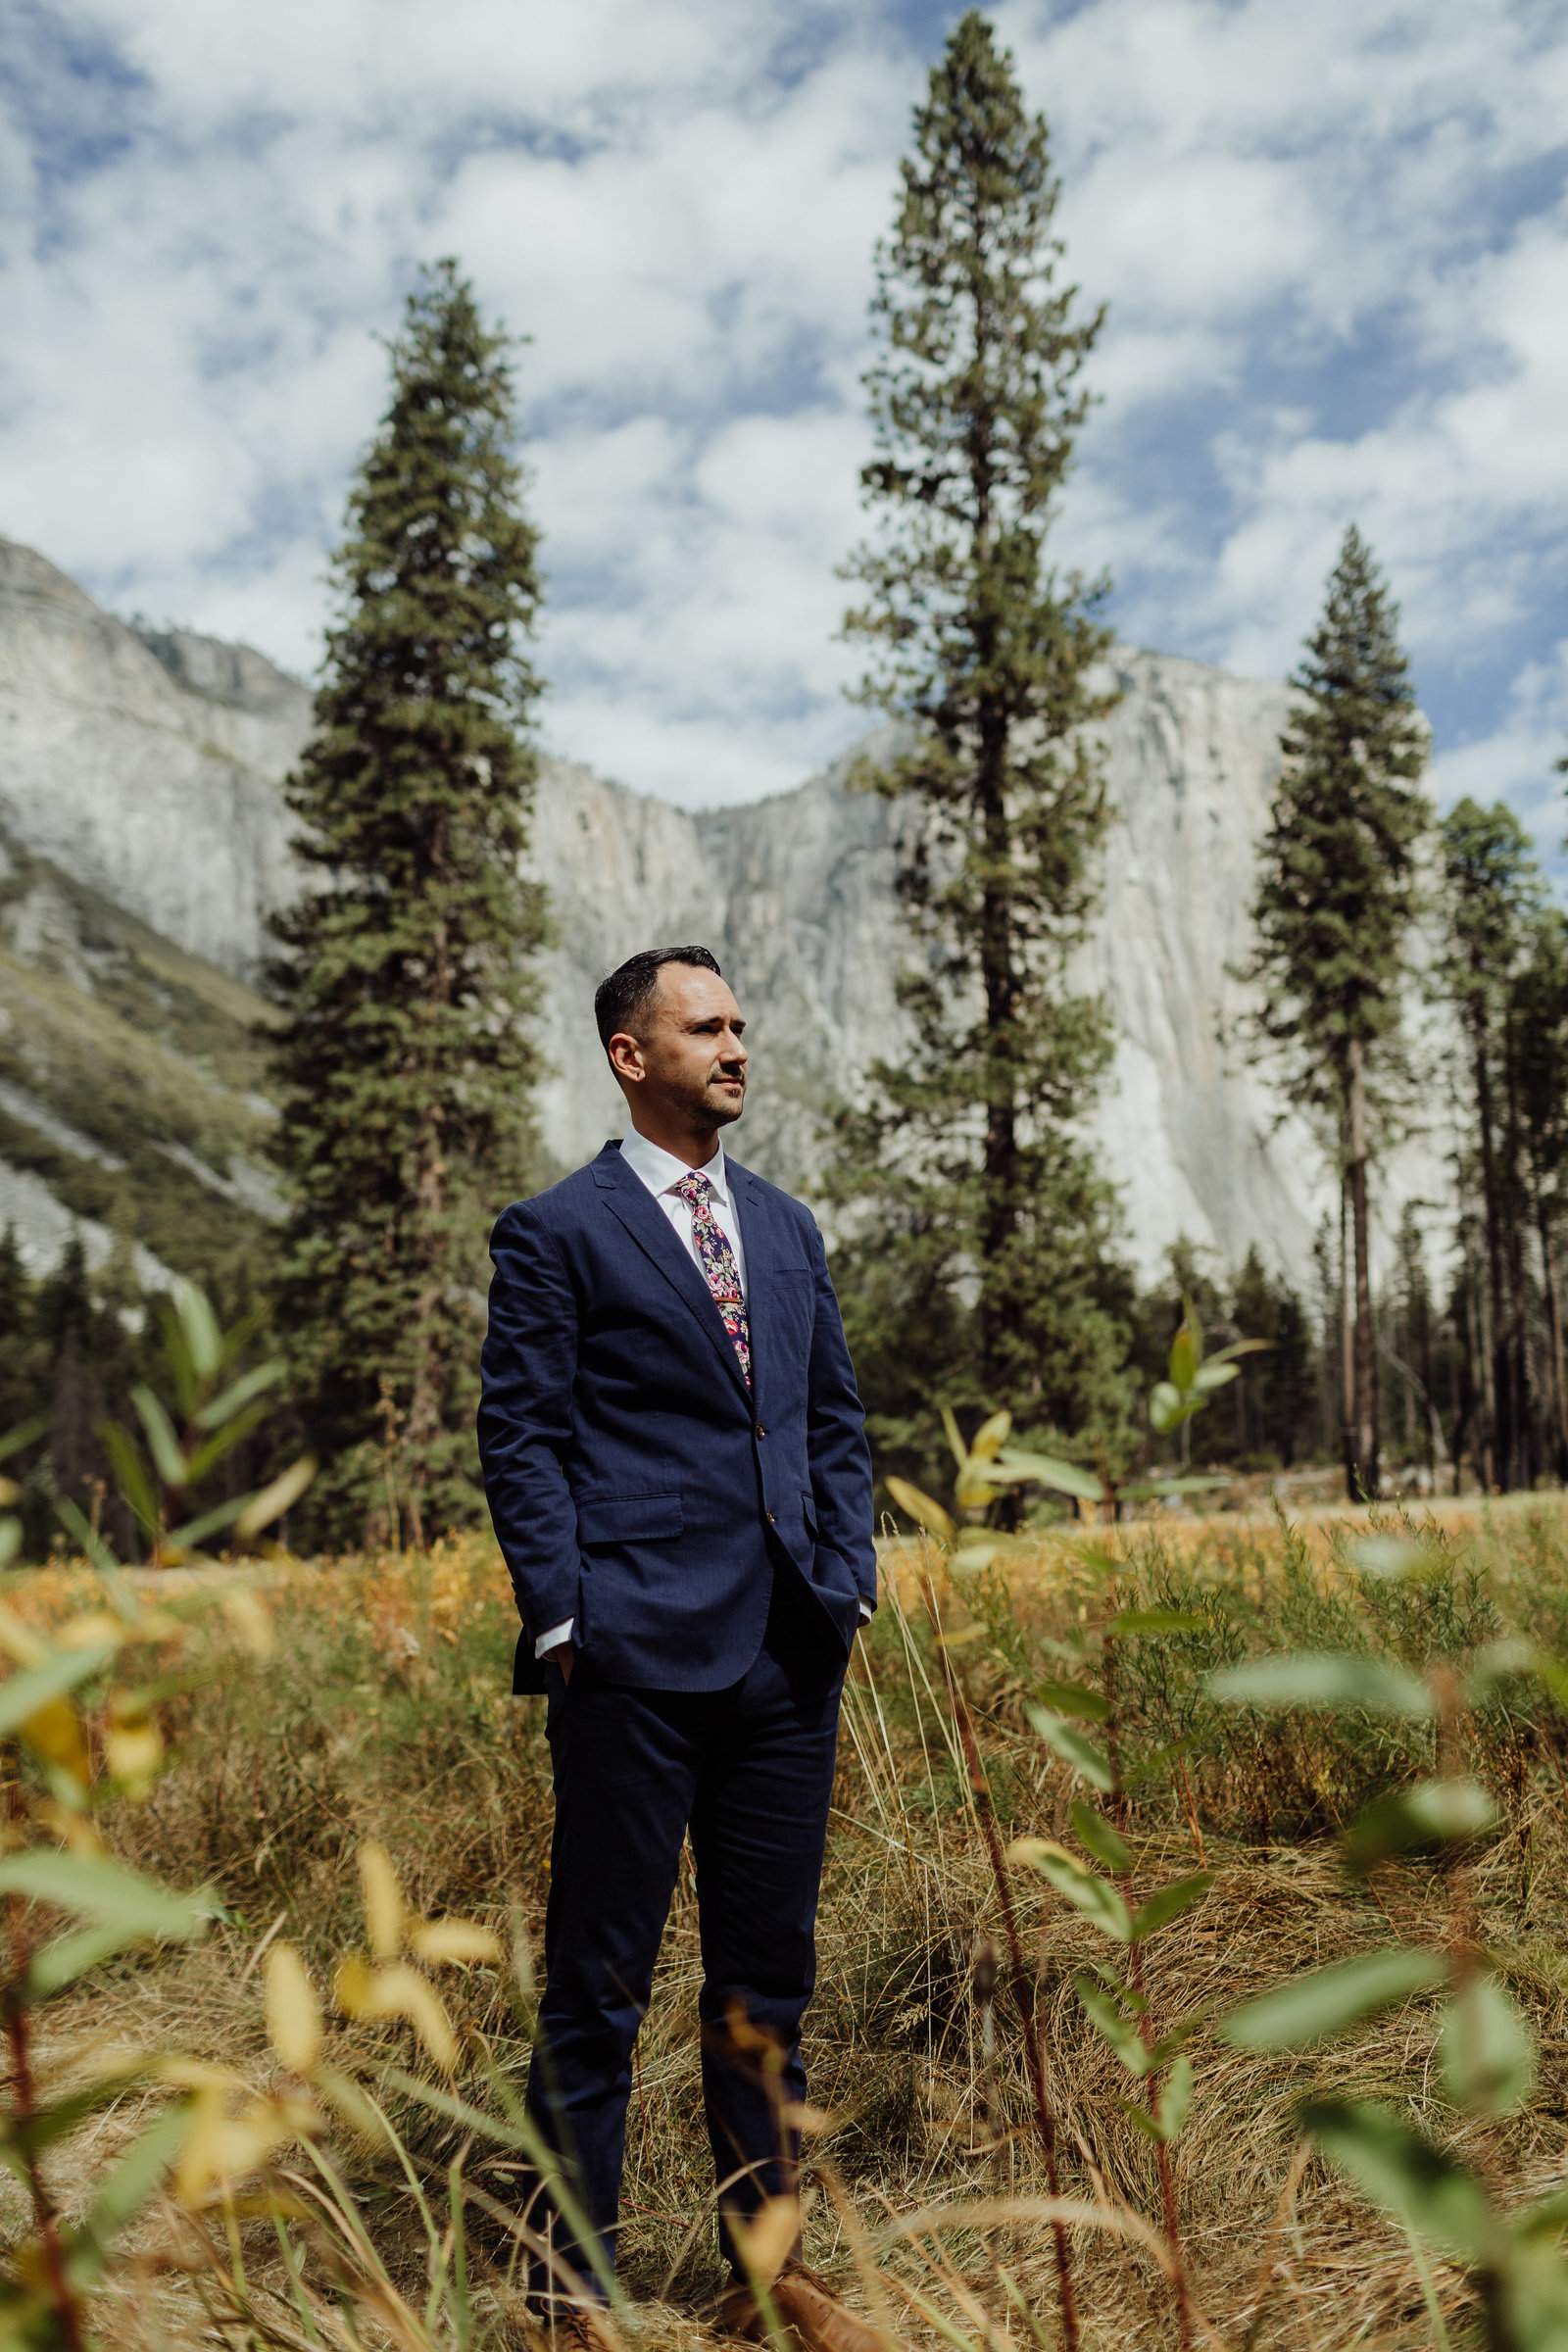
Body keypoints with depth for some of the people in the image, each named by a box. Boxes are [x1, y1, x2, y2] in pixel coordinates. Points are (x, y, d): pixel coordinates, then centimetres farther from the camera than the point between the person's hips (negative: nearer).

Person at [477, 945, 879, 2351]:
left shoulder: (789, 1228, 16)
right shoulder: (556, 1232, -1)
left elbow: (837, 1418, 17)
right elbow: (519, 1439, -4)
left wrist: (850, 1580, 6)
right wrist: (561, 1621, -10)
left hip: (789, 1656, 6)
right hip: (636, 1657, -5)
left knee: (769, 1971, 15)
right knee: (601, 1982, 5)